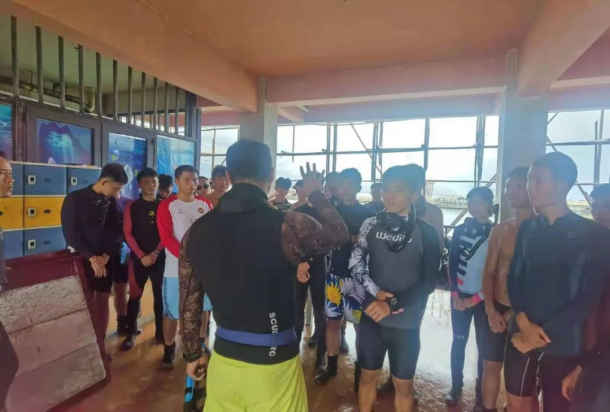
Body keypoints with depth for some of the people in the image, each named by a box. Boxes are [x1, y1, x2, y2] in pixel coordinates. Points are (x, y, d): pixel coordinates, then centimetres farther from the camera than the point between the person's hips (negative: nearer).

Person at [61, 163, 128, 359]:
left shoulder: (112, 202, 2)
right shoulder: (75, 199, -7)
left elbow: (118, 231, 2)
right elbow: (70, 233, -11)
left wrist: (106, 255, -10)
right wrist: (91, 257, -15)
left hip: (107, 260, 3)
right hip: (82, 259, -3)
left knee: (102, 300, 9)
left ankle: (100, 343, 21)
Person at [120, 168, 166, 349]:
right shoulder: (131, 207, 2)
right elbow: (128, 234, -2)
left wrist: (157, 251, -10)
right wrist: (141, 255, -10)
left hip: (160, 257, 0)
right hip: (138, 257, 0)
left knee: (160, 295, 6)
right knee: (135, 296, 5)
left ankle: (160, 331, 17)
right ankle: (131, 333, 19)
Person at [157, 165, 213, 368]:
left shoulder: (205, 204, 5)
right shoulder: (167, 205, -5)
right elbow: (166, 238, -11)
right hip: (177, 269, -3)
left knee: (201, 308, 16)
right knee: (172, 312, 8)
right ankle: (169, 349, 29)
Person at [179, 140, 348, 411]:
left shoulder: (197, 231, -7)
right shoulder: (288, 226, -21)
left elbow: (189, 303, 3)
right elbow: (340, 234, 0)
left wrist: (193, 354, 18)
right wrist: (315, 194, 14)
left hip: (224, 356, 4)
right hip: (273, 361, -3)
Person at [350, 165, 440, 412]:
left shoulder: (426, 232, -7)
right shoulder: (371, 225, -2)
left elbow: (429, 282, -9)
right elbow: (355, 264, -2)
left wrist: (392, 304, -15)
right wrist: (376, 292, -16)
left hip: (405, 322, -1)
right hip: (372, 316, 2)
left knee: (403, 384, 16)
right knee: (368, 375, 18)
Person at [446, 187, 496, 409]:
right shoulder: (460, 230, 2)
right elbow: (452, 264, 2)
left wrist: (475, 299, -7)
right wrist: (455, 295, -5)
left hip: (484, 299, -1)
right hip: (460, 296, 2)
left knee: (484, 346, 7)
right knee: (459, 341, 10)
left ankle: (481, 392, 22)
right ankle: (456, 386, 24)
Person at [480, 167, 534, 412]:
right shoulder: (499, 230, 5)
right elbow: (489, 272, 5)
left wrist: (516, 313, -10)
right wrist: (491, 310, -4)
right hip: (496, 310, 4)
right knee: (491, 365, 14)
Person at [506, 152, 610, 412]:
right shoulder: (528, 228, 5)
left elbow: (588, 299, -9)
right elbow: (514, 277, 4)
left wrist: (542, 334, -12)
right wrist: (523, 322, -10)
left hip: (562, 344, -3)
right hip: (521, 335, 3)